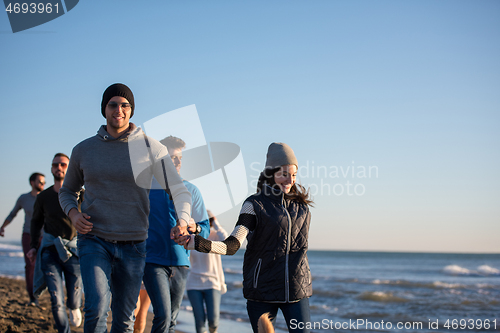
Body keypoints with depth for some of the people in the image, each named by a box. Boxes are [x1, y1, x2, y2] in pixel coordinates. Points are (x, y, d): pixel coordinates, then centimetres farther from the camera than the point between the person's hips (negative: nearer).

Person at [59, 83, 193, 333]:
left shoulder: (151, 148, -2)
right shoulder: (83, 150, 4)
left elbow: (180, 191, -4)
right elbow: (67, 191, 19)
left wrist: (182, 221, -25)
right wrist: (73, 214, -4)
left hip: (133, 244, 0)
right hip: (94, 240, 0)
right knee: (97, 307, -21)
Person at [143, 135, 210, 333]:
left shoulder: (191, 190, 8)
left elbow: (205, 229, 7)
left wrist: (195, 228, -15)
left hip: (181, 262, 4)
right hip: (154, 261, -3)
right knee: (163, 317, -18)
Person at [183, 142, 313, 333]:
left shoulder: (301, 205, 9)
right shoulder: (255, 204, -4)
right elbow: (232, 245, -13)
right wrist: (195, 242, -26)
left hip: (296, 289, 3)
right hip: (263, 288, -3)